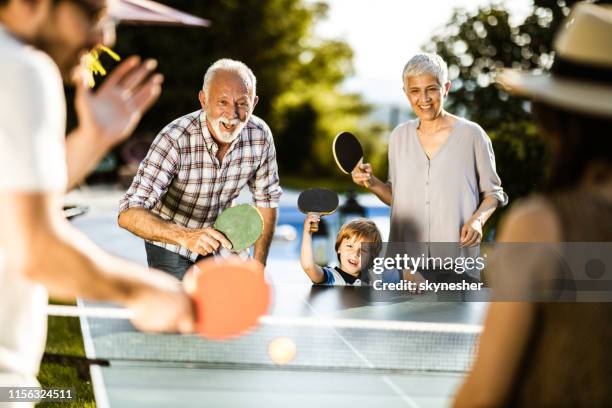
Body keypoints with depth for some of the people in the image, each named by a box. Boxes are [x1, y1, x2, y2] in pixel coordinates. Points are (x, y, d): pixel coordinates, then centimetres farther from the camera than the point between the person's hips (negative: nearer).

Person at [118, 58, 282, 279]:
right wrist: (185, 236, -55)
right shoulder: (174, 140, -33)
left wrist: (258, 266, -4)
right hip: (171, 246, -4)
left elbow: (266, 199, -2)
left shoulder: (260, 135, -19)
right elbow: (129, 214, -40)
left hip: (219, 241, 5)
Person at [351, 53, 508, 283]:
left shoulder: (471, 135, -4)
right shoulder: (399, 136, 7)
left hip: (455, 258, -3)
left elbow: (493, 192, 4)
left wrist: (478, 219, -14)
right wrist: (372, 184, -3)